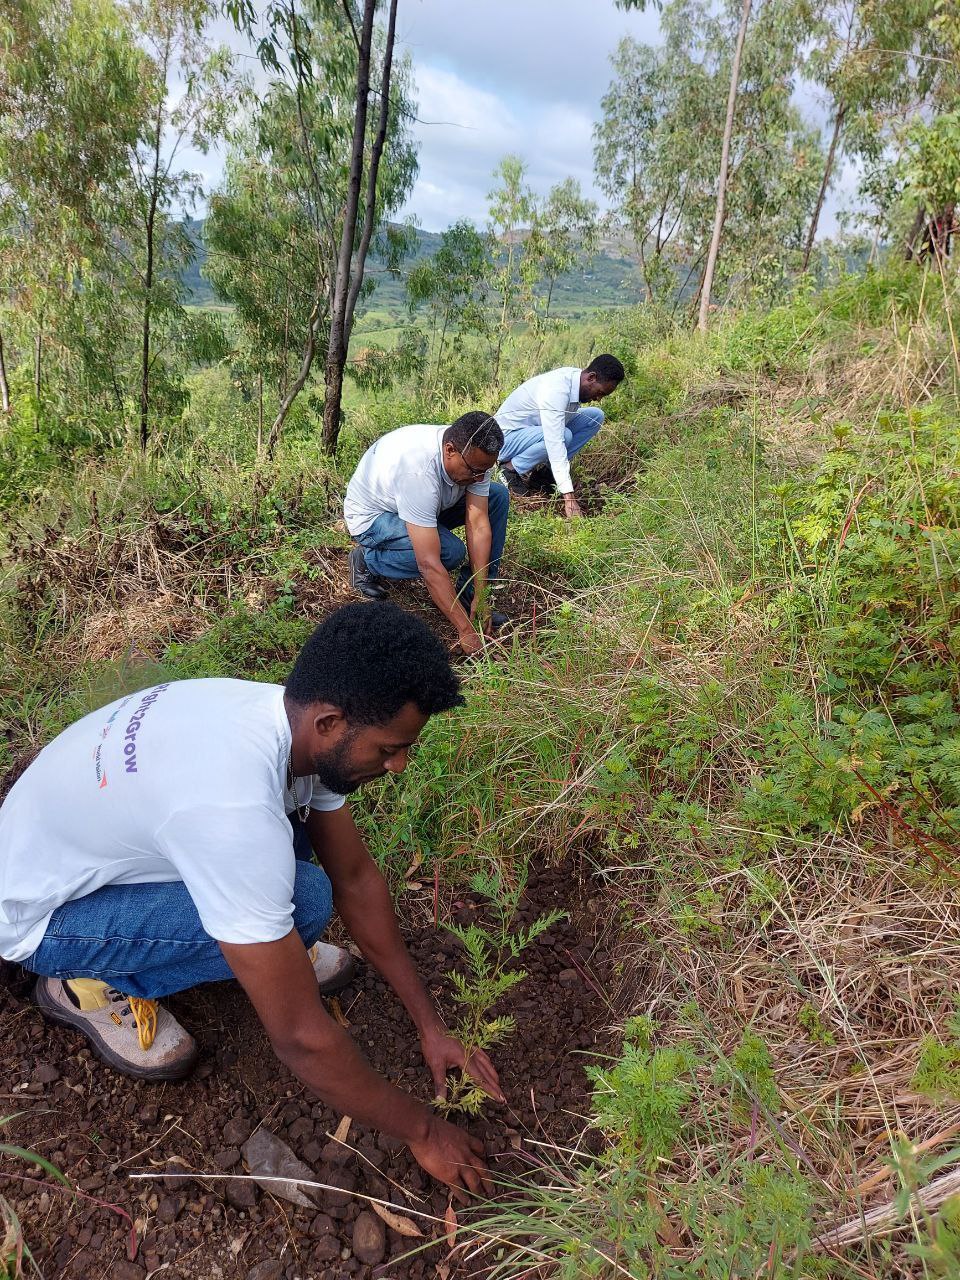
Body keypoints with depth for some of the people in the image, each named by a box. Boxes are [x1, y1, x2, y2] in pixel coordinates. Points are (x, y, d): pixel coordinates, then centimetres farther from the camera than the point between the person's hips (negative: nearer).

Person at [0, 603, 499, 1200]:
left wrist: (430, 1024, -1)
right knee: (303, 901, -24)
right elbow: (302, 1037, -31)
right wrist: (424, 1131, -15)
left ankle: (265, 943, 14)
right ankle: (100, 986, 0)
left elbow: (356, 876, -4)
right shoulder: (232, 809, -40)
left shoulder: (294, 717, -15)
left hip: (94, 835, 7)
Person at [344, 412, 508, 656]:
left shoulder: (474, 455, -21)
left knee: (498, 496, -8)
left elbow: (479, 527, -19)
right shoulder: (417, 471, -42)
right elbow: (429, 565, -43)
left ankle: (468, 597, -3)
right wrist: (466, 630, -41)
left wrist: (480, 597, -23)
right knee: (451, 551, -30)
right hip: (371, 515, -7)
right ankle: (367, 561, -4)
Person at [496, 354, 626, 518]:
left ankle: (545, 469, 1)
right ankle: (511, 468, -13)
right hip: (506, 437, -8)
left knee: (595, 416, -4)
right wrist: (569, 498, -44)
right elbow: (555, 443, -40)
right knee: (564, 435, -35)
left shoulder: (575, 376, -5)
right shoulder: (556, 390, -33)